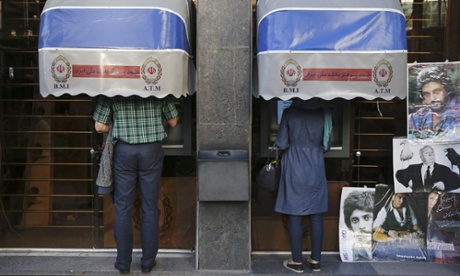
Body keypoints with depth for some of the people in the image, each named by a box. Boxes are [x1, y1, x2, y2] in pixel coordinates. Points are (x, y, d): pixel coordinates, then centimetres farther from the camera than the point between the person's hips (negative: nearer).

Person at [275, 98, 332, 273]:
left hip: (295, 169, -3)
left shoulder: (289, 113, -6)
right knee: (316, 216, 9)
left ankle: (297, 262, 10)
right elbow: (326, 145, 7)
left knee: (295, 216, 3)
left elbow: (281, 144, -6)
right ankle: (315, 260, 17)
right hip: (316, 168, 3)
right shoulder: (324, 113, 2)